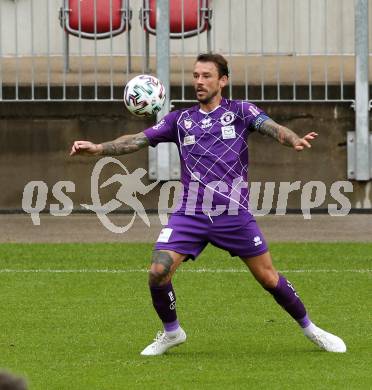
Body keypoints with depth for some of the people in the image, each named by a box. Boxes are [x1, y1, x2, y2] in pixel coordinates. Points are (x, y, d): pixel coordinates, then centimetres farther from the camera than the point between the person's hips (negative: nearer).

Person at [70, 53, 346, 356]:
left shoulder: (240, 112, 2)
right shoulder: (180, 120, 10)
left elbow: (271, 127, -15)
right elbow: (138, 140, 6)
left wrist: (294, 140, -37)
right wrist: (98, 148, -8)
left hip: (234, 214, -2)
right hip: (190, 215, 2)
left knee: (269, 278, 1)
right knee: (158, 272, -12)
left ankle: (309, 328, 22)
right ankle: (171, 333, 11)